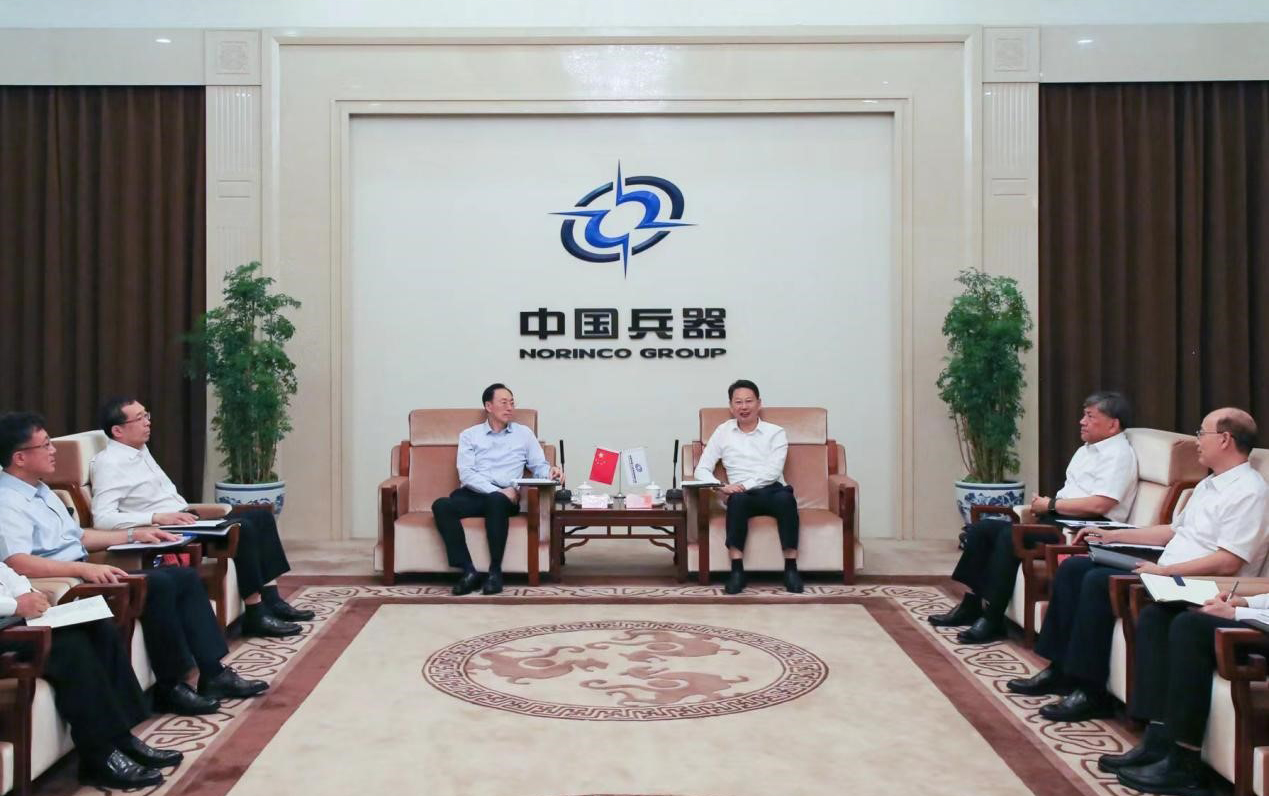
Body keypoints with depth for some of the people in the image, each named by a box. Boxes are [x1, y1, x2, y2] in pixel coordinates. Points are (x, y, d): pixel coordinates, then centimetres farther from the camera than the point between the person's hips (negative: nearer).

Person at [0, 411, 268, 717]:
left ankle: (213, 673, -4)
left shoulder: (41, 491, 18)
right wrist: (85, 568, -38)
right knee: (157, 584, -27)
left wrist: (134, 534, 16)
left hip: (83, 574, 10)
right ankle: (170, 687, -14)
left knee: (185, 577, -1)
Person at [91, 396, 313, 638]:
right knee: (242, 528, -26)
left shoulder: (140, 449, 16)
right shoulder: (108, 463, -11)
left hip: (184, 522, 10)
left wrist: (189, 512, 7)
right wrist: (158, 518, -28)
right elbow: (103, 519, -23)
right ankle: (255, 615, -18)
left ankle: (271, 600, -4)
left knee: (262, 516, 0)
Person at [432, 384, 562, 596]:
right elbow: (466, 474, 0)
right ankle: (468, 570, -29)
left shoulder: (524, 433, 18)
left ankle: (495, 571, -28)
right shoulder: (469, 435, 13)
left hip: (504, 498, -1)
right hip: (472, 494, 1)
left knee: (495, 501, -39)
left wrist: (551, 471, -11)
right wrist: (498, 491, -15)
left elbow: (539, 466, 15)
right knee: (441, 505, -32)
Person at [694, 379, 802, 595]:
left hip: (772, 491, 0)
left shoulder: (776, 432, 8)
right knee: (737, 499, -36)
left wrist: (744, 485, -20)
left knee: (786, 497, -36)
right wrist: (719, 487, -14)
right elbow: (702, 469, 7)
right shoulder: (722, 432, 13)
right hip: (743, 496, 0)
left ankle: (791, 568, -30)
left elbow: (773, 471, -6)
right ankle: (737, 570, -33)